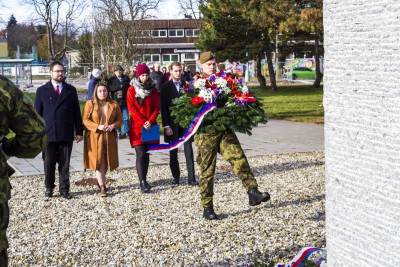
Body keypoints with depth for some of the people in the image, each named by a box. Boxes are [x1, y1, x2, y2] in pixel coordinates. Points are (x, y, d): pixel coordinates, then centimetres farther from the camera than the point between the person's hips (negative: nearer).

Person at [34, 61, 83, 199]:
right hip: (48, 134, -1)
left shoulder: (71, 90, 9)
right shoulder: (42, 91, 4)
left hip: (66, 134, 1)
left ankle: (64, 188, 14)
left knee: (64, 164, 5)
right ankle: (49, 188, 19)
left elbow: (76, 112, 8)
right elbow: (37, 113, 4)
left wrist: (79, 131, 5)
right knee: (49, 164, 6)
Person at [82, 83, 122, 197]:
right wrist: (98, 126, -17)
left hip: (109, 137, 3)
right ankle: (102, 187, -4)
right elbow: (85, 119, -5)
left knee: (106, 161, 8)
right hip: (95, 138, -3)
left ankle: (100, 180, 30)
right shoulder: (90, 104, -1)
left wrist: (113, 126, -11)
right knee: (99, 162, -7)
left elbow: (119, 119, 10)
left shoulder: (114, 104, 7)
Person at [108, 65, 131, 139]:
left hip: (125, 101, 0)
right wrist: (119, 86, -15)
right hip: (116, 101, 0)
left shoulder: (126, 78, 8)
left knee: (126, 118, 0)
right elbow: (110, 88, -8)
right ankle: (118, 133, 10)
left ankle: (126, 132, 8)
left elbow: (130, 86, -1)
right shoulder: (111, 79, 7)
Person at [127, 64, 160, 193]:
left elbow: (157, 107, 5)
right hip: (137, 126, -3)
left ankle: (143, 180, 12)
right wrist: (143, 123, -13)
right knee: (140, 154, -10)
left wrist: (150, 121, -10)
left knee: (146, 154, 5)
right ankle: (143, 182, -13)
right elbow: (132, 109, -6)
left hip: (150, 126, 3)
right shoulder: (132, 90, 0)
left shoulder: (153, 89, 8)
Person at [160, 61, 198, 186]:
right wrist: (166, 125, -9)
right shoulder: (165, 86, 1)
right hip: (172, 123, -1)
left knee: (189, 151, -2)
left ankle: (191, 178, -1)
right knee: (173, 152, 6)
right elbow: (163, 107, -2)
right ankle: (176, 177, 14)